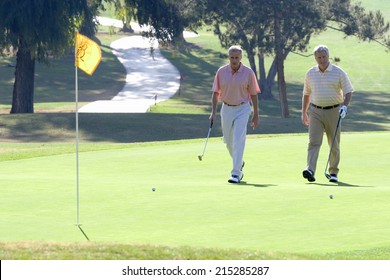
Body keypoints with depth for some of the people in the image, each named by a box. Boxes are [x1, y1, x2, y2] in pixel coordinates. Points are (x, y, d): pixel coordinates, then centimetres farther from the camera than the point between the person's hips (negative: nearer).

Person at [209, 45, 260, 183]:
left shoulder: (248, 73, -8)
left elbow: (253, 94, -1)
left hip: (242, 109, -3)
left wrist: (256, 115, -1)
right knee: (228, 140, 13)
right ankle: (239, 163, 41)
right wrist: (213, 112, -5)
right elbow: (216, 93, 3)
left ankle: (236, 173, -17)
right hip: (226, 109, 3)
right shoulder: (221, 72, -2)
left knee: (238, 140, -15)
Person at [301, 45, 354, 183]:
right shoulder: (310, 73, 7)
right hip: (315, 112, 2)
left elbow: (348, 92, -3)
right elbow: (306, 94, 18)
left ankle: (333, 173, 15)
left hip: (333, 111, -2)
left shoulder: (339, 73, -3)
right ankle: (310, 171, -24)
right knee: (314, 141, -13)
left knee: (334, 144, 4)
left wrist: (344, 106, -20)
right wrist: (304, 113, 17)